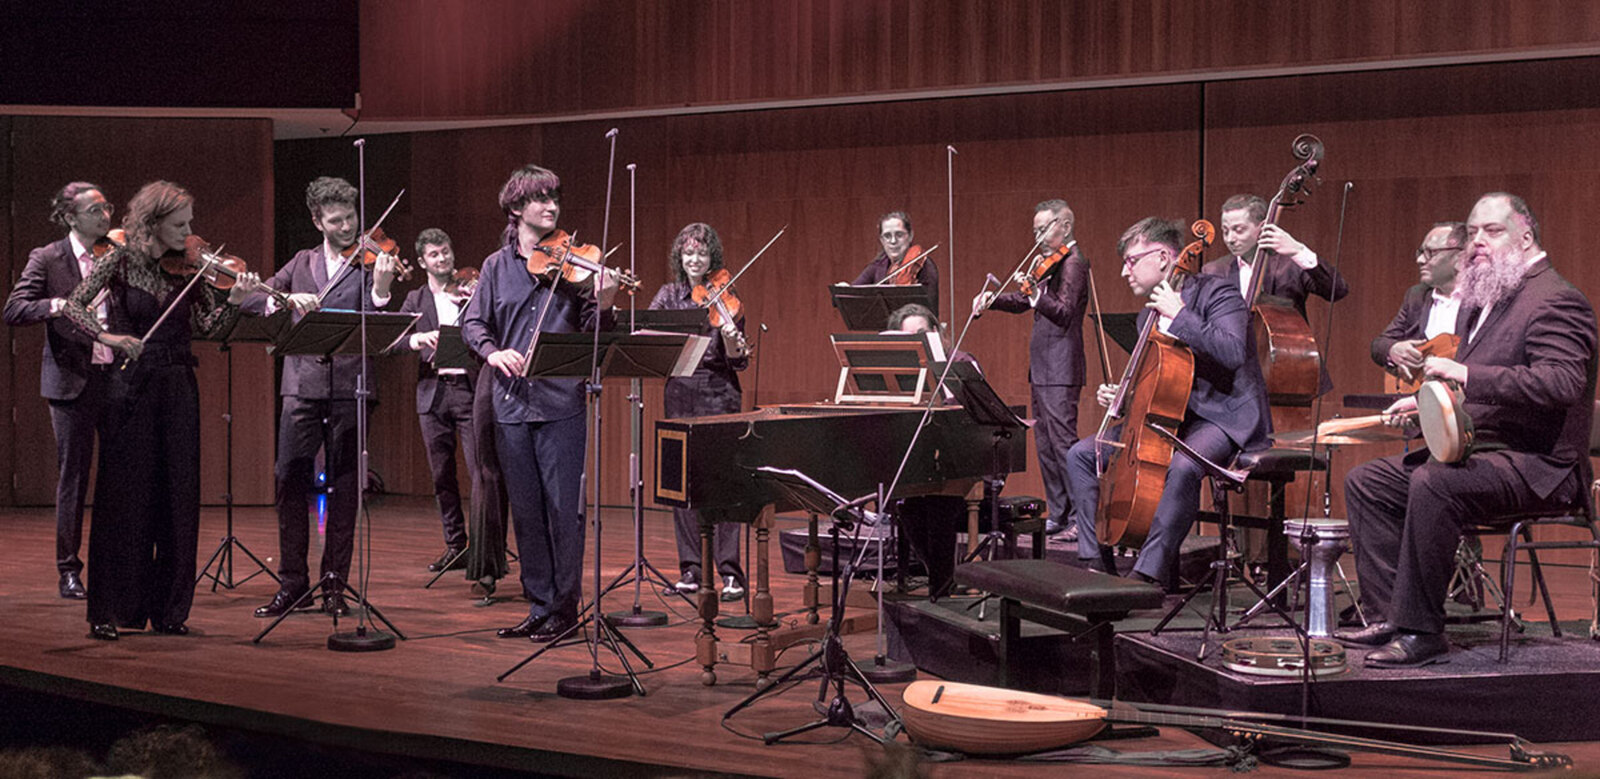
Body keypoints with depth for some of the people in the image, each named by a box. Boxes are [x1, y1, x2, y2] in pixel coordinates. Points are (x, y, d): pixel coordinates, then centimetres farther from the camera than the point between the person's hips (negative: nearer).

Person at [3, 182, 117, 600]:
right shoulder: (47, 259, -1)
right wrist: (58, 304, -28)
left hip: (118, 377, 3)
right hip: (72, 381, -3)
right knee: (73, 476, 2)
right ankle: (68, 571, 12)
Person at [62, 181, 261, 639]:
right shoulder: (119, 263, -3)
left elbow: (208, 327, -1)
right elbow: (72, 308, -8)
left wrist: (234, 301, -18)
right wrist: (107, 335, -23)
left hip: (177, 390, 3)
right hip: (129, 389, -3)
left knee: (177, 498, 3)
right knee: (123, 498, -2)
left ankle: (168, 608, 11)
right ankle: (109, 611, 4)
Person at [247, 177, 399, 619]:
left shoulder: (368, 264, 5)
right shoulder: (302, 263, 15)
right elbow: (251, 301, 7)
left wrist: (380, 290, -25)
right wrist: (288, 299, -12)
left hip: (348, 388, -2)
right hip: (302, 385, 2)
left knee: (343, 490, 1)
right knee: (291, 483, 0)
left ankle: (336, 587, 8)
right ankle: (292, 584, 9)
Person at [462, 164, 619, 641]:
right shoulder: (497, 267, 9)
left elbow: (590, 331, -1)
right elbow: (472, 322, 8)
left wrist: (602, 307, -23)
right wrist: (492, 351, -12)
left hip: (561, 404, -3)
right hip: (512, 405, 3)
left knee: (564, 508, -3)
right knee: (526, 511, 9)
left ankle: (564, 608, 6)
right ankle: (539, 606, 17)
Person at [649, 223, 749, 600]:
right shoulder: (669, 295, 10)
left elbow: (738, 361, -1)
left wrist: (732, 339, -21)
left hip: (718, 392, -3)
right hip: (679, 394, 3)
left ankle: (730, 571, -7)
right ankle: (691, 569, 10)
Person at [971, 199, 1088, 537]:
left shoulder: (1073, 262, -11)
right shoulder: (1052, 262, 18)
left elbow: (1064, 313, -23)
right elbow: (1023, 302, 25)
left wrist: (1038, 295, -40)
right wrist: (994, 299, 8)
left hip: (1060, 371, -10)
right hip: (1042, 369, 10)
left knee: (1063, 441, -13)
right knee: (1045, 444, 12)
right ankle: (1058, 515, 17)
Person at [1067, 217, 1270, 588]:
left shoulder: (1215, 293, -9)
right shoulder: (1149, 315, 15)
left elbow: (1232, 353, -27)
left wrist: (1179, 315, -24)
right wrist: (1120, 395, 3)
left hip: (1223, 415, -8)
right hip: (1167, 417, 9)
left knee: (1182, 468, -40)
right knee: (1080, 455, -1)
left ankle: (1150, 572, -33)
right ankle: (1096, 559, -3)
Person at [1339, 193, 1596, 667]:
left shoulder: (1554, 300, -12)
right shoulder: (1480, 300, 19)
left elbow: (1562, 383, -28)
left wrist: (1466, 374, -31)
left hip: (1537, 465, -11)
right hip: (1476, 450, 11)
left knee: (1431, 483, -34)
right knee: (1365, 482, 4)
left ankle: (1421, 633, -28)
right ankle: (1389, 617, -1)